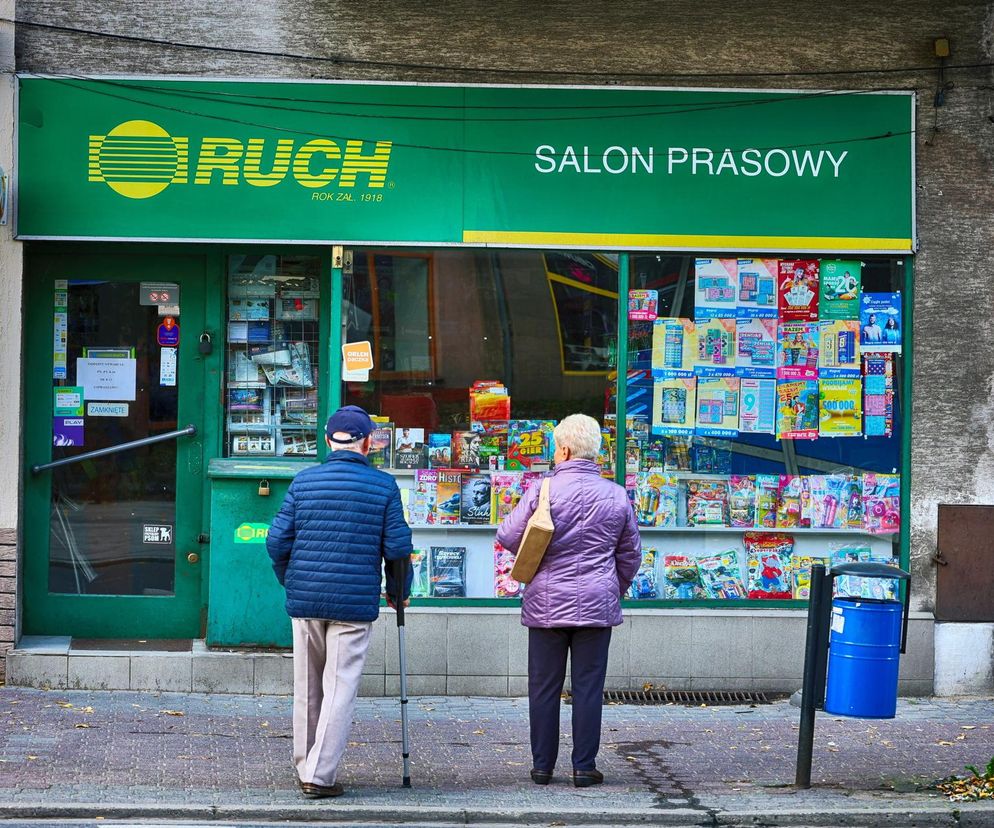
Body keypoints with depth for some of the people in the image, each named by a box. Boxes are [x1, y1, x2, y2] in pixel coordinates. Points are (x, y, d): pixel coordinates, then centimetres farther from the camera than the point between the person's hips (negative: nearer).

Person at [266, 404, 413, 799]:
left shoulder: (303, 481, 3)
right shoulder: (383, 486, -2)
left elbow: (277, 541, 2)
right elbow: (397, 546, -3)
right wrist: (398, 590, 14)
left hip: (304, 600, 3)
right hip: (354, 603, -3)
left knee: (307, 688, 14)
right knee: (340, 689, 1)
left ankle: (306, 768, 23)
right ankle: (320, 775, -4)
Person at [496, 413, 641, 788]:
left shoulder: (542, 490, -9)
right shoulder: (616, 496, 2)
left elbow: (509, 536, -7)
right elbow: (630, 554, 11)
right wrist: (615, 589, 26)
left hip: (547, 604, -1)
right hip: (596, 604, 2)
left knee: (544, 687, 7)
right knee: (589, 687, 5)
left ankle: (542, 766, 11)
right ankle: (584, 767, 6)